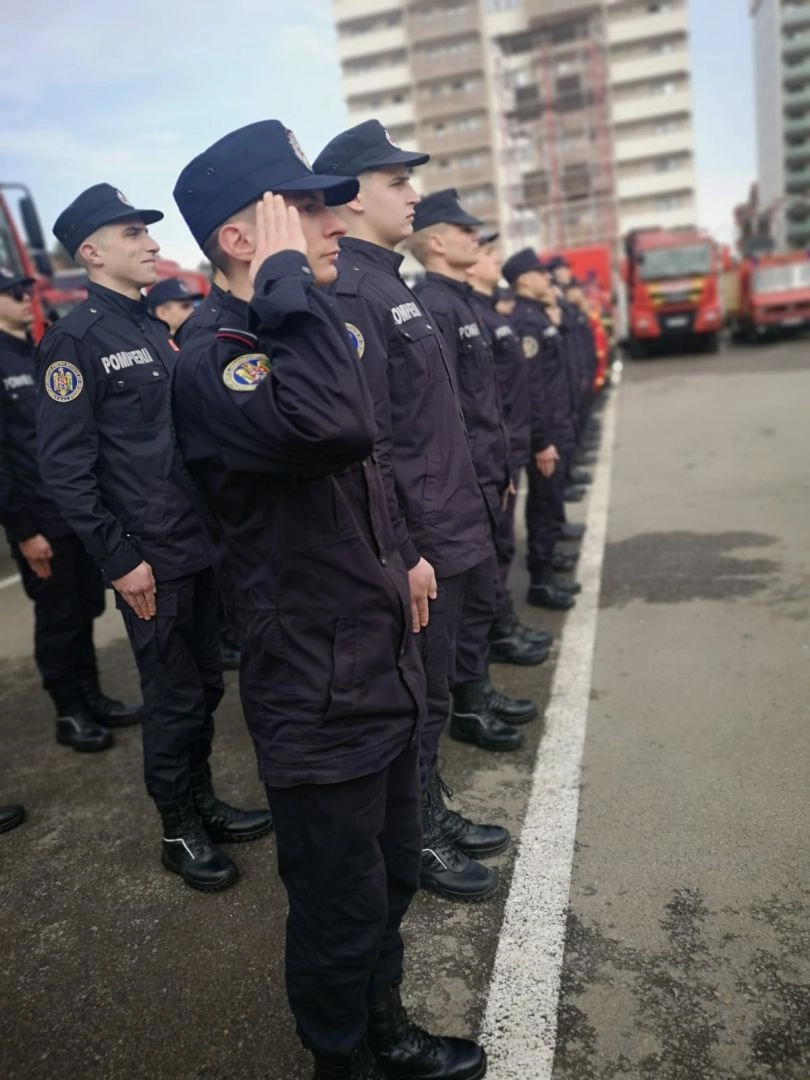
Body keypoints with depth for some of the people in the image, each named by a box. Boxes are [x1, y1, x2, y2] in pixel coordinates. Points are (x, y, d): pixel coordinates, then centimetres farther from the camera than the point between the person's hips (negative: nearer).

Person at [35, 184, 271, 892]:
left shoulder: (153, 328, 13)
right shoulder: (76, 339, -11)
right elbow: (64, 467, -15)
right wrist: (118, 558, -17)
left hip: (201, 544, 7)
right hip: (149, 556, -7)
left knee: (205, 686, 17)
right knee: (174, 696, 4)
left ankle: (204, 802, 35)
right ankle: (180, 832, 24)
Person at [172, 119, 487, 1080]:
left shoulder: (303, 335, 11)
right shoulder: (210, 363, -19)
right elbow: (334, 424, -42)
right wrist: (287, 276, -28)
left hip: (382, 678, 9)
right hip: (317, 704, -9)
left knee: (391, 881, 25)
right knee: (341, 911, 12)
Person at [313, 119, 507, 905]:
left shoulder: (384, 281, 15)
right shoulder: (346, 291, -17)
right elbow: (363, 440, -24)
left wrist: (446, 528, 18)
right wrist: (402, 553, -21)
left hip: (441, 532, 10)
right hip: (411, 543, -10)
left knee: (429, 692, 20)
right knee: (412, 700, 6)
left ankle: (431, 812, 37)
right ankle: (413, 841, 25)